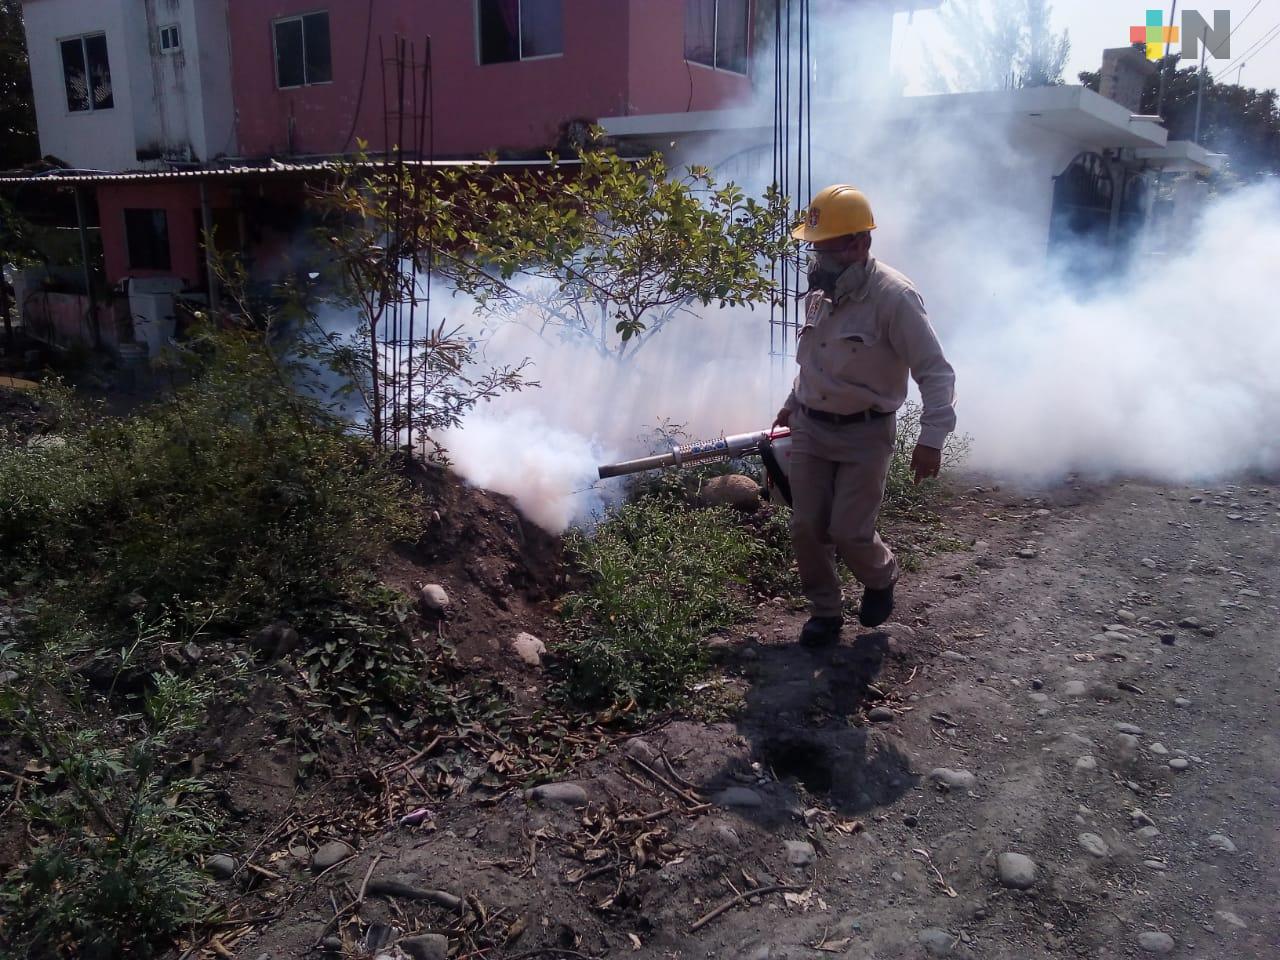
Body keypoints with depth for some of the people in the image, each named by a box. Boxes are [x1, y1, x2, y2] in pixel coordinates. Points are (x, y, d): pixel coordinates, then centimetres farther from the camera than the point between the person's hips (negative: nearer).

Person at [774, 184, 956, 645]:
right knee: (806, 528, 4)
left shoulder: (894, 297, -19)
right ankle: (825, 612, 24)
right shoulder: (820, 291, 4)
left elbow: (936, 372, -18)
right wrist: (793, 401, 25)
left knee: (849, 533, -5)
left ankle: (881, 577, 29)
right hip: (810, 431, 6)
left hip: (865, 436, -6)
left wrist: (932, 437, -25)